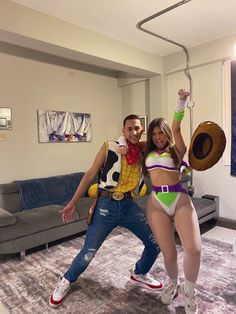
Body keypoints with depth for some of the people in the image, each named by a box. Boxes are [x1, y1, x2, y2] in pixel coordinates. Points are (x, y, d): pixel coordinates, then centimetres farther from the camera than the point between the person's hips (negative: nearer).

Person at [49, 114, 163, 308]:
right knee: (88, 252, 2)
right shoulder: (109, 148, -7)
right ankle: (67, 281, 34)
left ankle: (140, 274, 37)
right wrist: (73, 203, -4)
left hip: (129, 205, 4)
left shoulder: (144, 153, 5)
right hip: (106, 205, -4)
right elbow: (90, 175, -4)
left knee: (156, 242, 7)